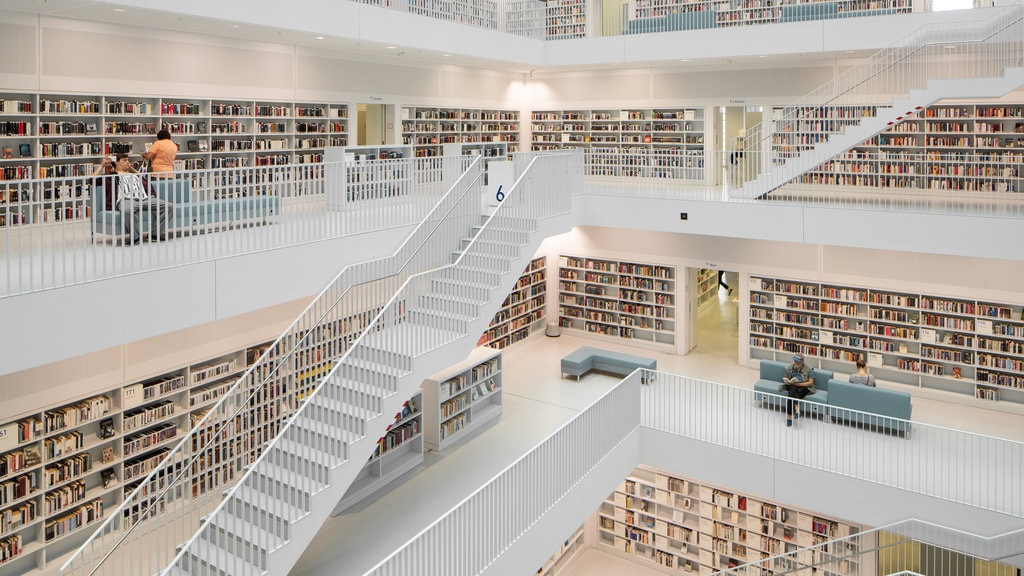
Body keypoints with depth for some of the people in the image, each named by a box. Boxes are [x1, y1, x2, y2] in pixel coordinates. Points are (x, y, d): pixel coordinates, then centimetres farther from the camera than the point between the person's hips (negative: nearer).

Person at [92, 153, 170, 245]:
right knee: (127, 210, -45)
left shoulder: (134, 174, 39)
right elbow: (93, 179, 14)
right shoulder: (111, 176, 24)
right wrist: (102, 165, 18)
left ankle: (155, 233, -21)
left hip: (145, 199, 5)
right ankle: (136, 236, -30)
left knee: (167, 206, -21)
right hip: (126, 200, -5)